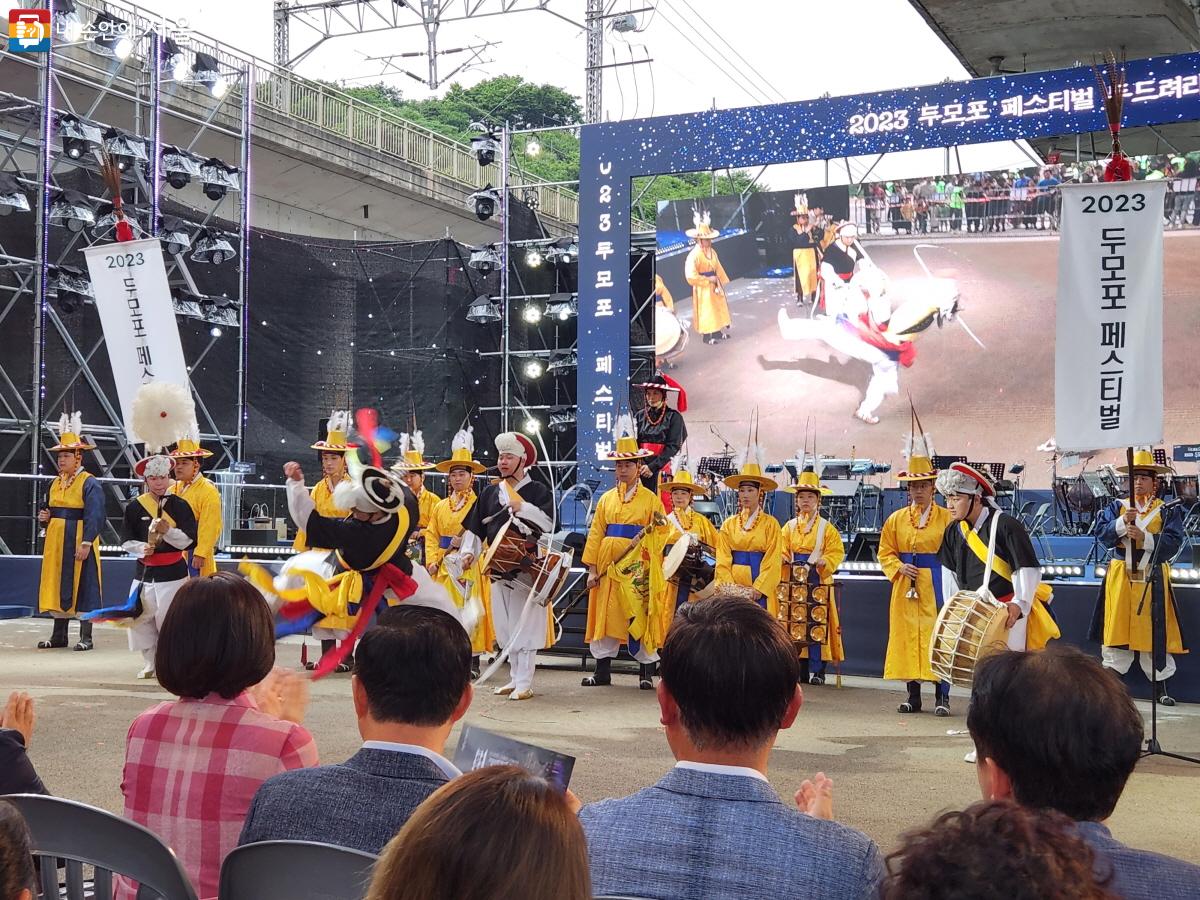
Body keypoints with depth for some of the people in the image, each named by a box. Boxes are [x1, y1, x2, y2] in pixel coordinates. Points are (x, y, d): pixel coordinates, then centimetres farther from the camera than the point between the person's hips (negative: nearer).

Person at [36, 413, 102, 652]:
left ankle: (86, 637, 3)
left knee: (81, 585, -3)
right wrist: (44, 518, 1)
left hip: (79, 542, -7)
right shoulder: (55, 483, 13)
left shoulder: (89, 483, -10)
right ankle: (58, 635, 16)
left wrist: (86, 543, -23)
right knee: (56, 584, 8)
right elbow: (49, 510, 24)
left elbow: (95, 516, -17)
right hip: (56, 542, 7)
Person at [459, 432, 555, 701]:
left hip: (528, 569, -5)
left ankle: (524, 684, -5)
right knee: (505, 627, 9)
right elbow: (475, 528, 14)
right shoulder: (489, 493, 14)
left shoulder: (538, 491, -1)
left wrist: (522, 507, -19)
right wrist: (468, 552, 0)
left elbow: (547, 523, -14)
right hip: (498, 570, 6)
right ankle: (515, 679, 18)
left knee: (525, 626, -6)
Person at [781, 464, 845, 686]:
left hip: (818, 580, -3)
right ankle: (801, 671, 8)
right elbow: (782, 550, 9)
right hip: (795, 580, 3)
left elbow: (837, 552, -2)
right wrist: (786, 561, -11)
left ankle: (818, 671, -3)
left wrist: (821, 562, -18)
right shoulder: (789, 527, 12)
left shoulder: (826, 527, 3)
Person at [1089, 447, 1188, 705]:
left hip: (1153, 578, -1)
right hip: (1120, 576, 1)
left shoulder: (1167, 511, 4)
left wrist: (1145, 537, -22)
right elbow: (1101, 533, -4)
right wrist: (1122, 523, -20)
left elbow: (1173, 541, -9)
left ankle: (1161, 687, 9)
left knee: (1155, 631, 0)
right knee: (1118, 628, 1)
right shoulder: (1116, 507, 9)